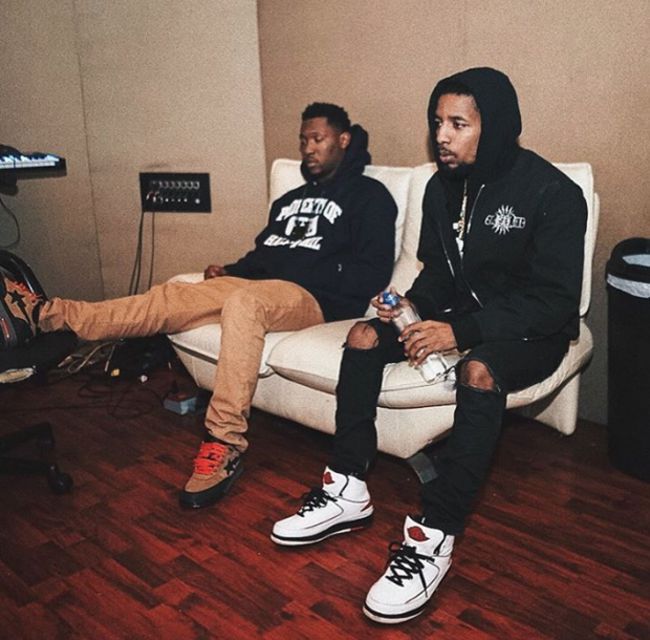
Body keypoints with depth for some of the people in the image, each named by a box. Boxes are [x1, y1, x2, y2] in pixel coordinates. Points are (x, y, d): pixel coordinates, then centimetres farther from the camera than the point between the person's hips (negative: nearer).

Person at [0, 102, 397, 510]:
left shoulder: (370, 196, 6)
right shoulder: (291, 198, 28)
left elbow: (373, 275, -6)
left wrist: (305, 278, -14)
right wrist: (230, 272, 8)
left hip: (314, 299, -7)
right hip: (259, 287, 7)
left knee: (243, 302, -38)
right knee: (170, 297, -12)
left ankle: (225, 443, -38)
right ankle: (44, 314, -16)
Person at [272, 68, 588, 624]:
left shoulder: (552, 193, -18)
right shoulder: (443, 186, 3)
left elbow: (556, 300, -22)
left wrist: (461, 331, -30)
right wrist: (412, 304, -10)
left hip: (532, 330, -6)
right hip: (461, 314, 7)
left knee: (479, 371, -38)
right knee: (364, 336, -11)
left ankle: (434, 537, -31)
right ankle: (348, 493, -7)